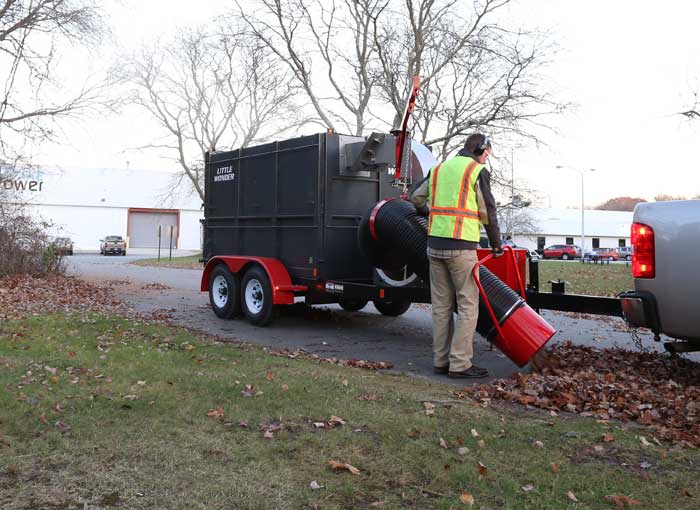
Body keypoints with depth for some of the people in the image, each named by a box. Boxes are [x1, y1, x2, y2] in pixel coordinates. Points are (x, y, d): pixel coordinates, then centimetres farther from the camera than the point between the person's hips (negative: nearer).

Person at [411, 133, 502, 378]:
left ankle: (441, 360, 14)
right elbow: (487, 212, -3)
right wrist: (496, 245, 9)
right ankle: (460, 364, -1)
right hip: (461, 247, -6)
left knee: (441, 305, 10)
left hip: (435, 244, 7)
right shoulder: (478, 171, -2)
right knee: (468, 306, -1)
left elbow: (416, 198, 23)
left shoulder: (439, 168, 16)